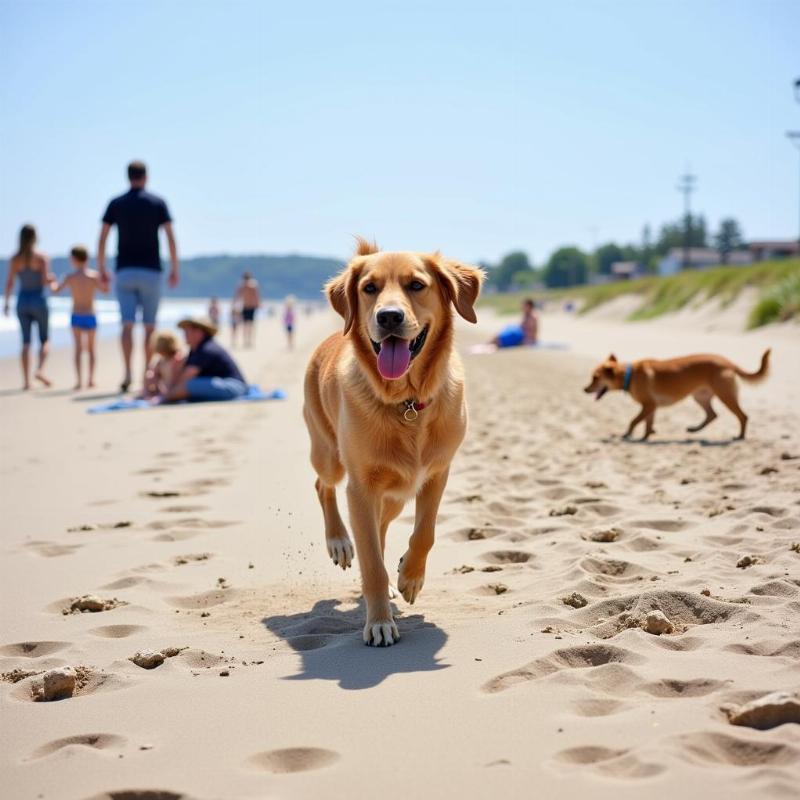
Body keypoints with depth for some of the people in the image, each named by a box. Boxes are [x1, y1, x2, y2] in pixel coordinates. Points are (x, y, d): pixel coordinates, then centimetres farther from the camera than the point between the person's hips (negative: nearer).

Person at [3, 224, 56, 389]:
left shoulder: (15, 259, 0)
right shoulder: (41, 257, -8)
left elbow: (9, 282, -1)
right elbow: (45, 280, -15)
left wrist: (6, 303, 6)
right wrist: (52, 280, 8)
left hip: (22, 301, 3)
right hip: (38, 300, -3)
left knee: (26, 342, 7)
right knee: (44, 340, 9)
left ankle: (26, 380, 3)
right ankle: (40, 370, -15)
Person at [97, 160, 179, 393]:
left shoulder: (116, 203, 5)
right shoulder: (157, 203, 1)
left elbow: (102, 239, 2)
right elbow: (170, 238, -5)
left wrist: (101, 269, 10)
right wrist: (175, 269, 2)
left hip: (125, 271, 1)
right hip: (151, 271, -1)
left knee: (127, 325, -3)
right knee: (149, 326, 7)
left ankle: (128, 373, -17)